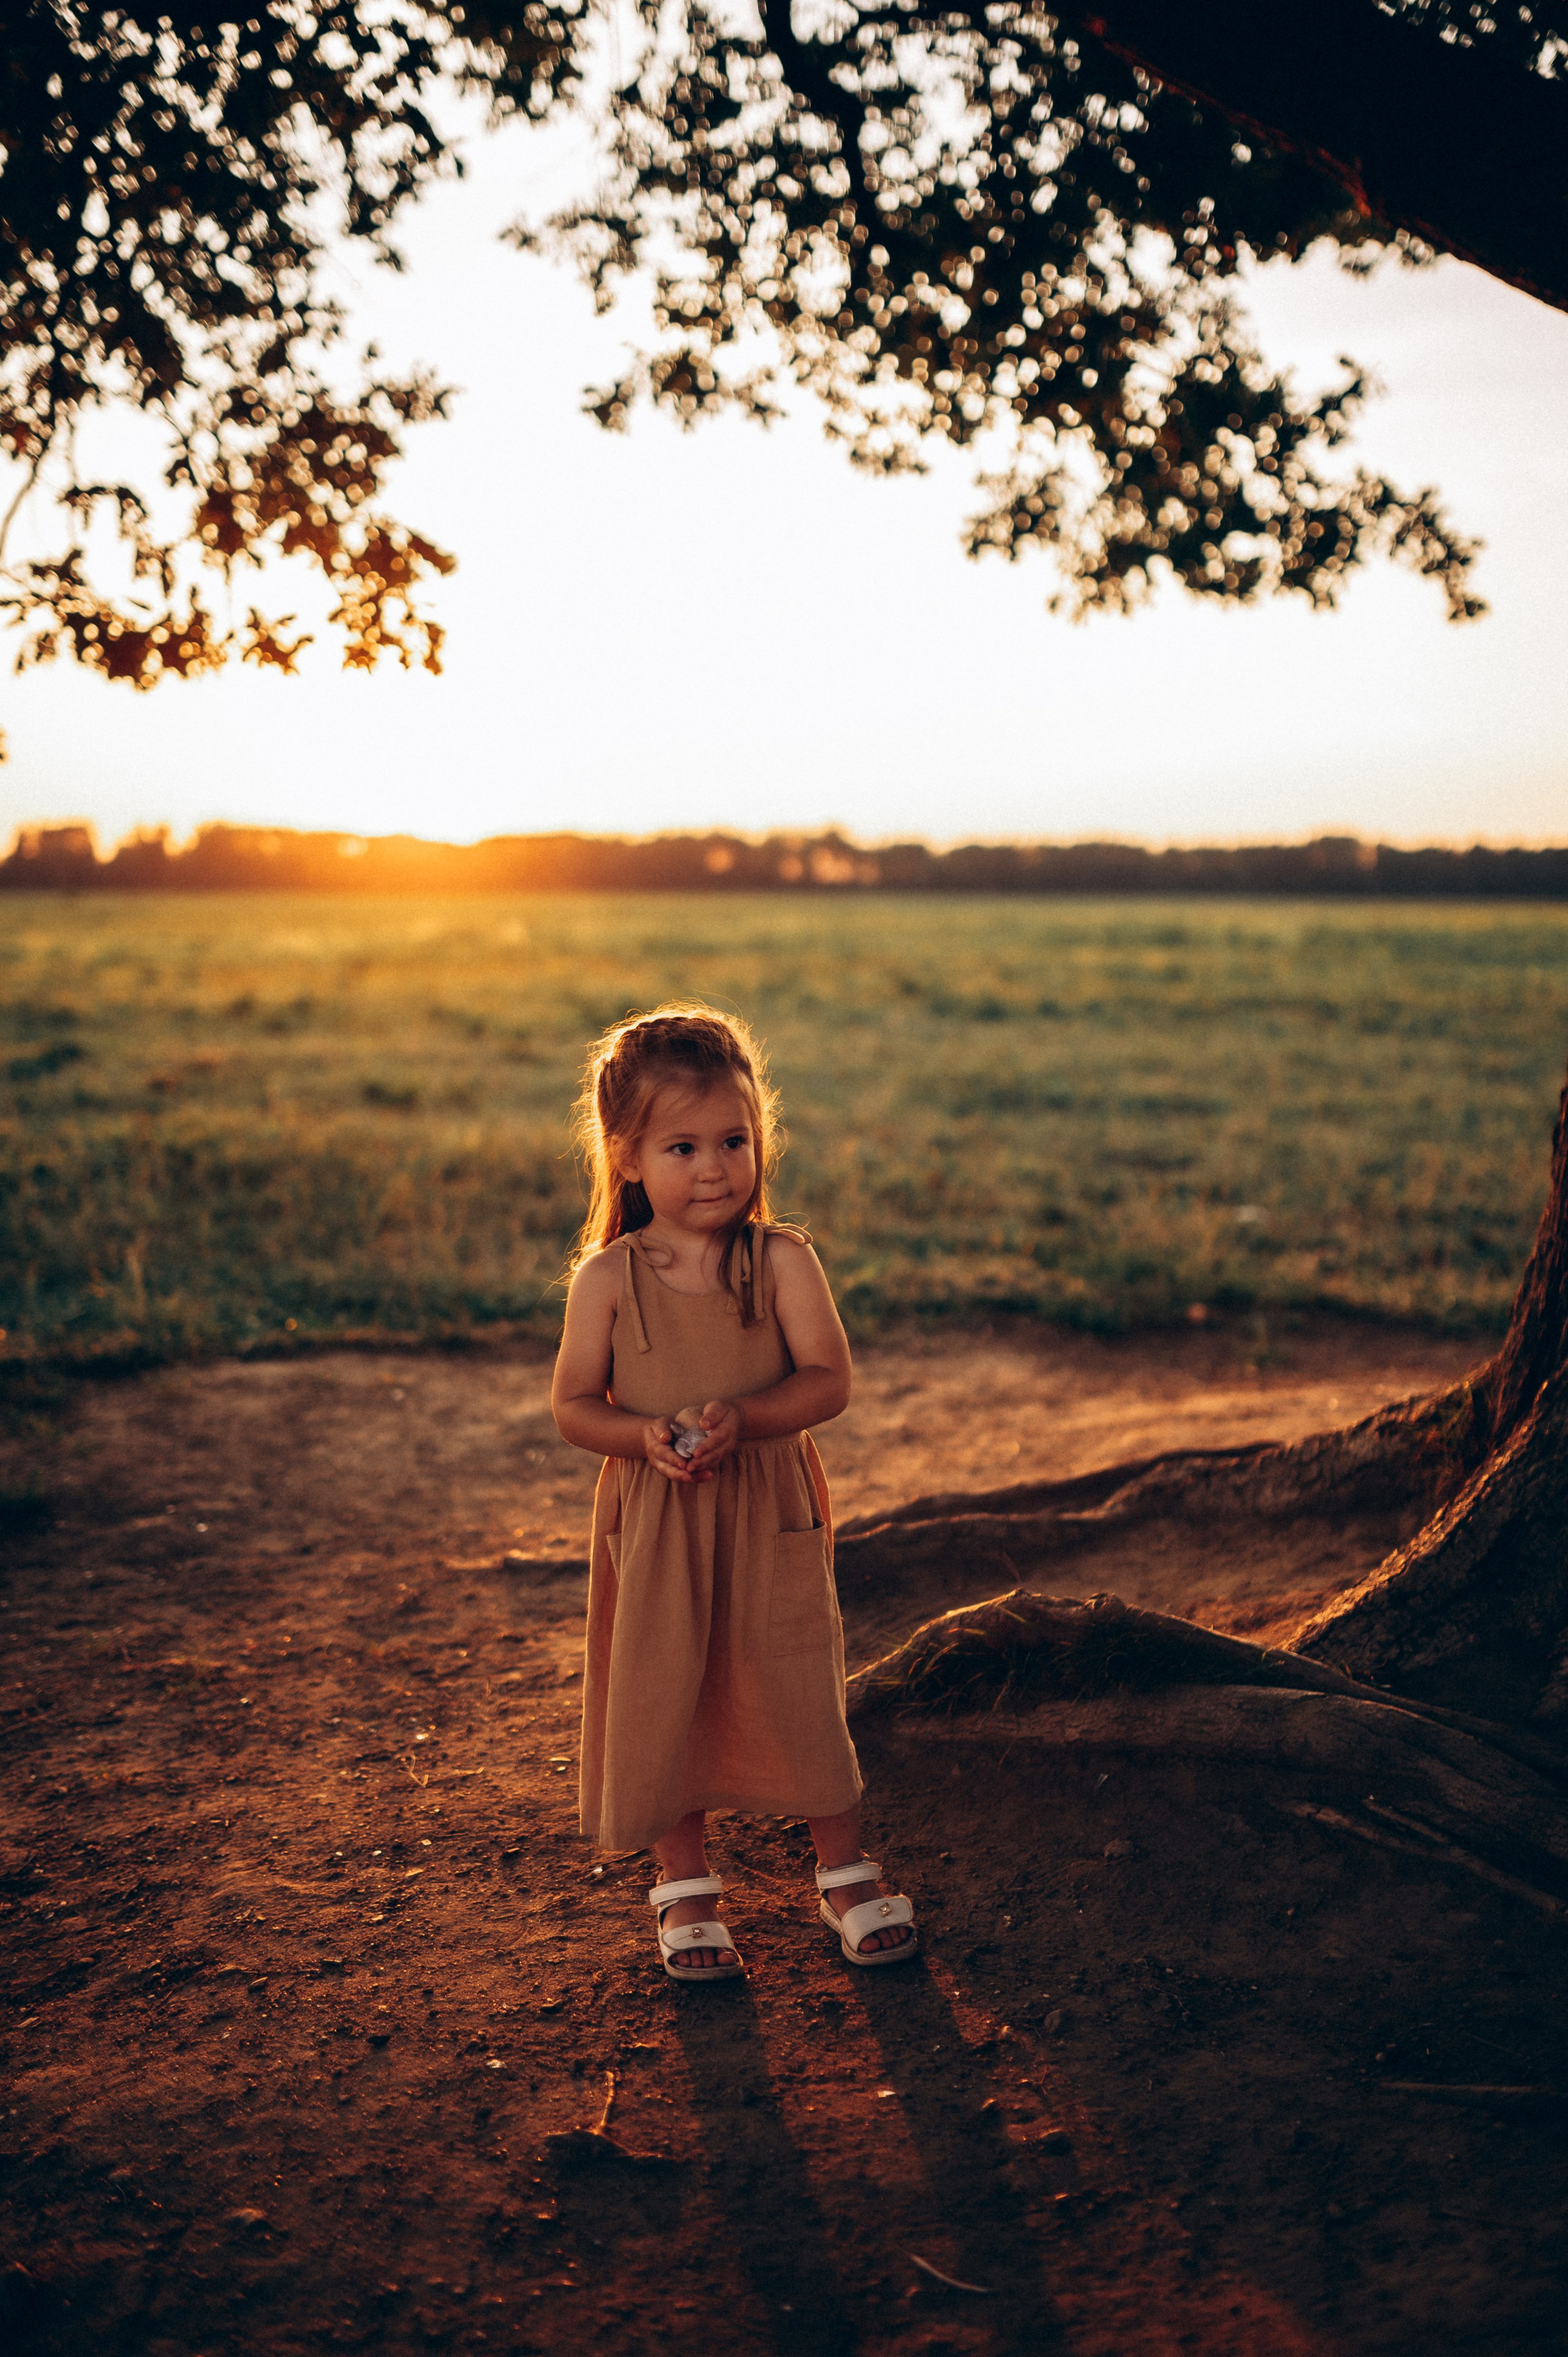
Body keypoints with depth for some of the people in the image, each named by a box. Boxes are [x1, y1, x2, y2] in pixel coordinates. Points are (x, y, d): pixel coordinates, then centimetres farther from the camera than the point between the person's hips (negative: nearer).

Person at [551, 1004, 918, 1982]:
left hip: (771, 1515, 0)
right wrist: (643, 1436, -20)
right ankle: (686, 1886, 28)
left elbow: (830, 1379, -10)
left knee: (802, 1693, 5)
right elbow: (573, 1403, -1)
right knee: (662, 1700, 8)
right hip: (655, 1524, 1)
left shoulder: (783, 1260, -6)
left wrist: (743, 1418, -26)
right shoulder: (609, 1278, -5)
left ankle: (847, 1874, 27)